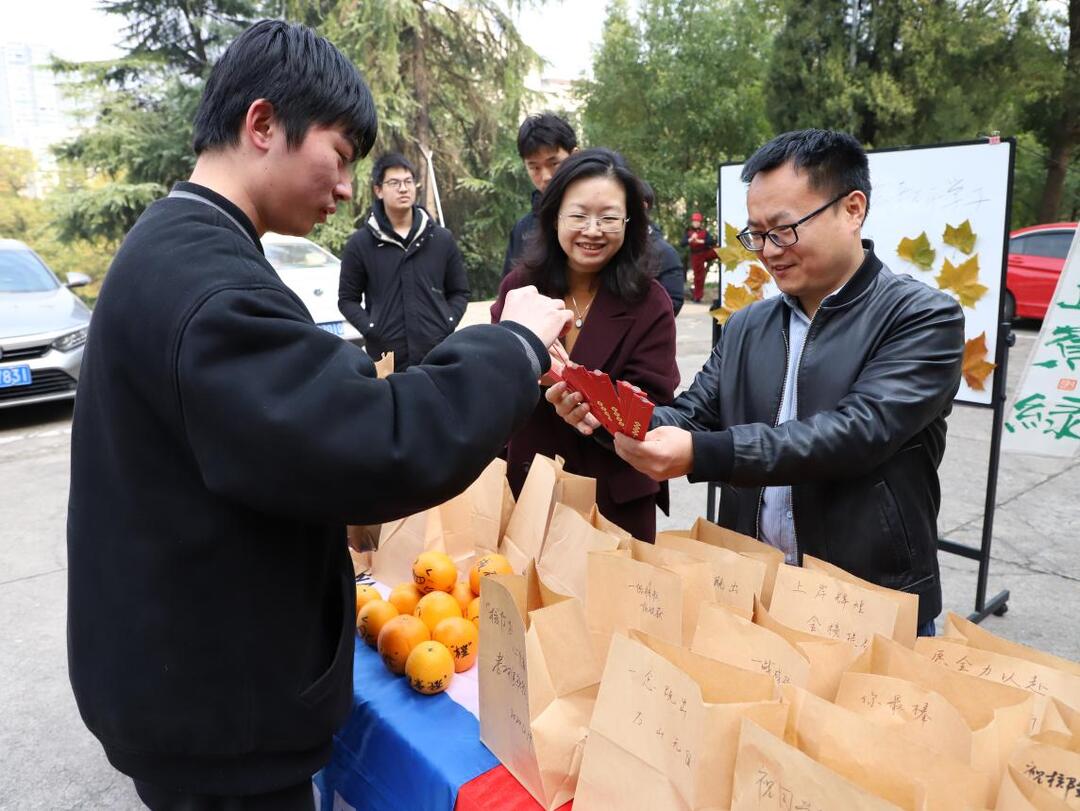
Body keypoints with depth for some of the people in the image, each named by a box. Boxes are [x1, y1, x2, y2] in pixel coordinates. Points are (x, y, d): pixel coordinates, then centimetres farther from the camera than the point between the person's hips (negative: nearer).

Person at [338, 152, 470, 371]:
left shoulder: (442, 239, 8)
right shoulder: (360, 244, 2)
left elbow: (459, 292, 13)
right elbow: (347, 299, 6)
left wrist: (448, 324, -3)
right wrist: (371, 330, -9)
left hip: (438, 355, 2)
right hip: (387, 357, -2)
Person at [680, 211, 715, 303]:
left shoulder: (704, 231, 1)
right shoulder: (688, 232, 1)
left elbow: (713, 242, -11)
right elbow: (683, 244, -12)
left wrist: (701, 241, -20)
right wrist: (691, 239, -27)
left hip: (706, 252, 1)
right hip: (696, 255, -1)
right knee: (698, 276, 4)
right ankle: (697, 296, 14)